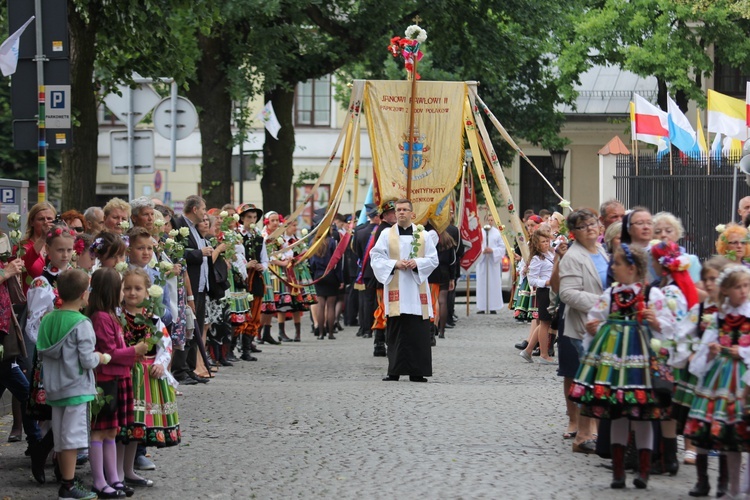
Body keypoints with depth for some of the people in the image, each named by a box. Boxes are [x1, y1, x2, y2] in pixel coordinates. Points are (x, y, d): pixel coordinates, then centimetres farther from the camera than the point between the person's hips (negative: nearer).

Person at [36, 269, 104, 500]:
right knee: (72, 437, -2)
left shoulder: (48, 320, 5)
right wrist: (99, 358, 2)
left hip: (54, 387, 7)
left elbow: (42, 353, 9)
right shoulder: (81, 324, -16)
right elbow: (87, 360, -17)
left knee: (61, 438, 13)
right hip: (76, 388, -7)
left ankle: (67, 480, 22)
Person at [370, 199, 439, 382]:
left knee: (418, 332, -3)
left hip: (417, 289, 1)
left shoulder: (423, 235, 10)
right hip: (395, 288, -1)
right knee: (396, 331, -3)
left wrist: (417, 263, -11)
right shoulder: (386, 234, 8)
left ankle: (416, 372, 0)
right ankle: (395, 371, 0)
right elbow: (376, 258, 2)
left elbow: (433, 259, 7)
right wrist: (394, 264, -13)